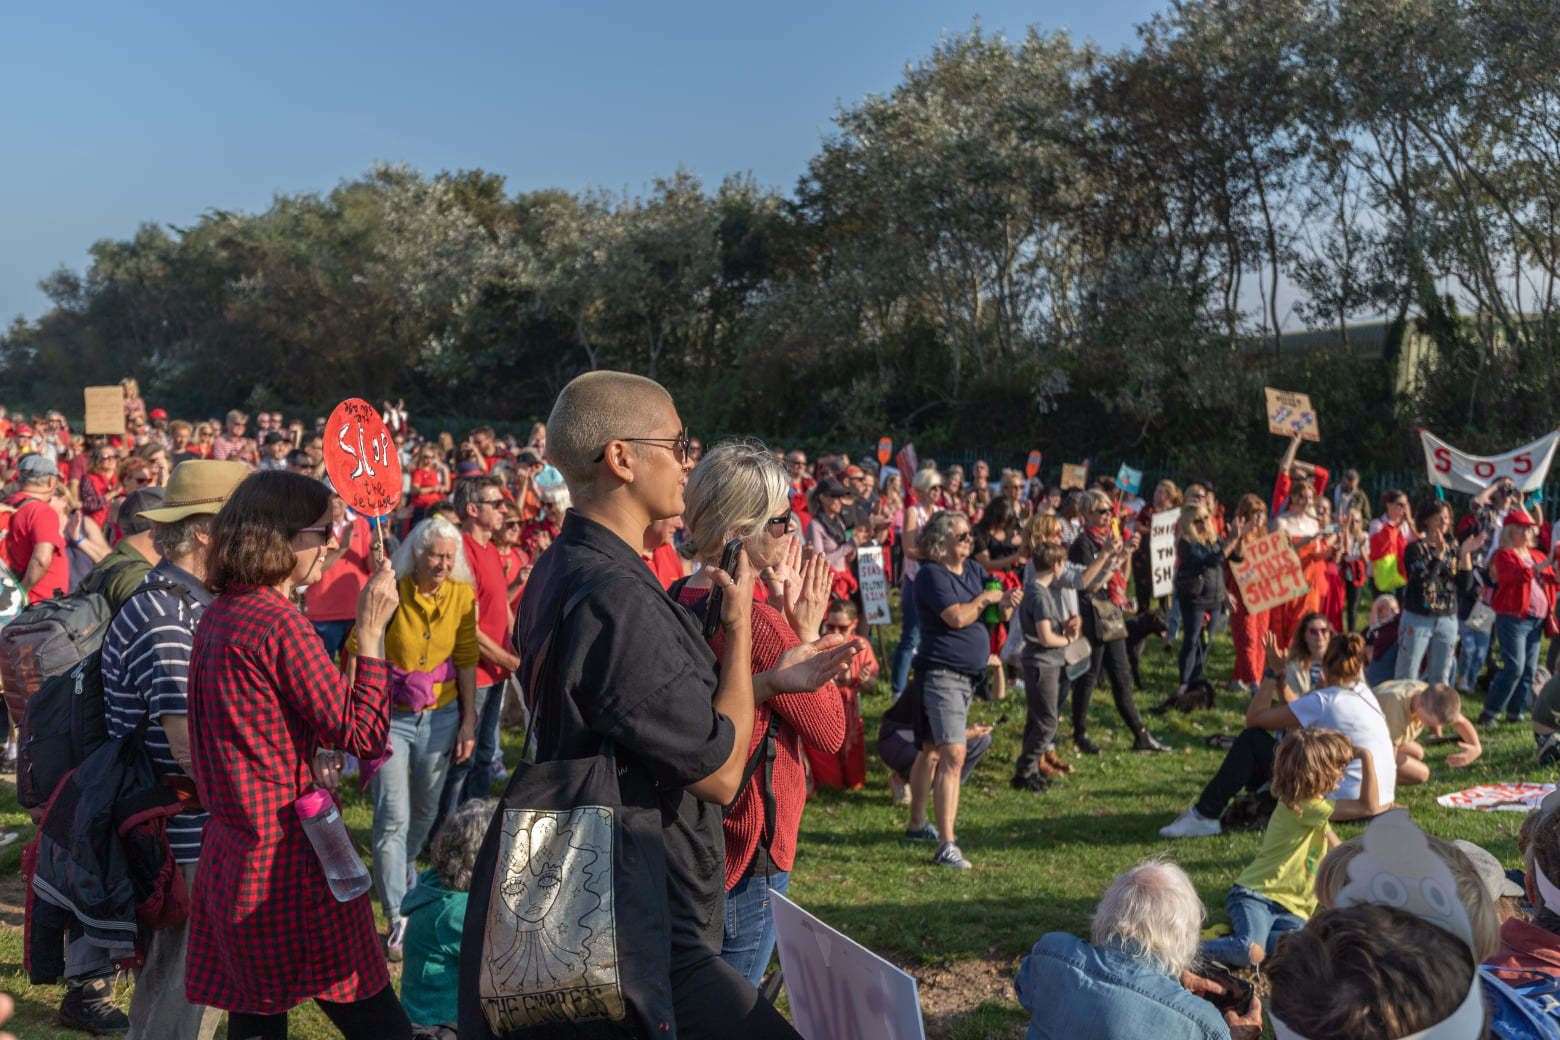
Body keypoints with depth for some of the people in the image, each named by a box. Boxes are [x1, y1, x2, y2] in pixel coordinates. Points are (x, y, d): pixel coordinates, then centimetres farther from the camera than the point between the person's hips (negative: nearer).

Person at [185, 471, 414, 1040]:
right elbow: (362, 735, -16)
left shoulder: (218, 616, 9)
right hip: (289, 857, -9)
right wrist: (370, 632, -14)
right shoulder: (280, 623, -18)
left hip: (230, 857, 9)